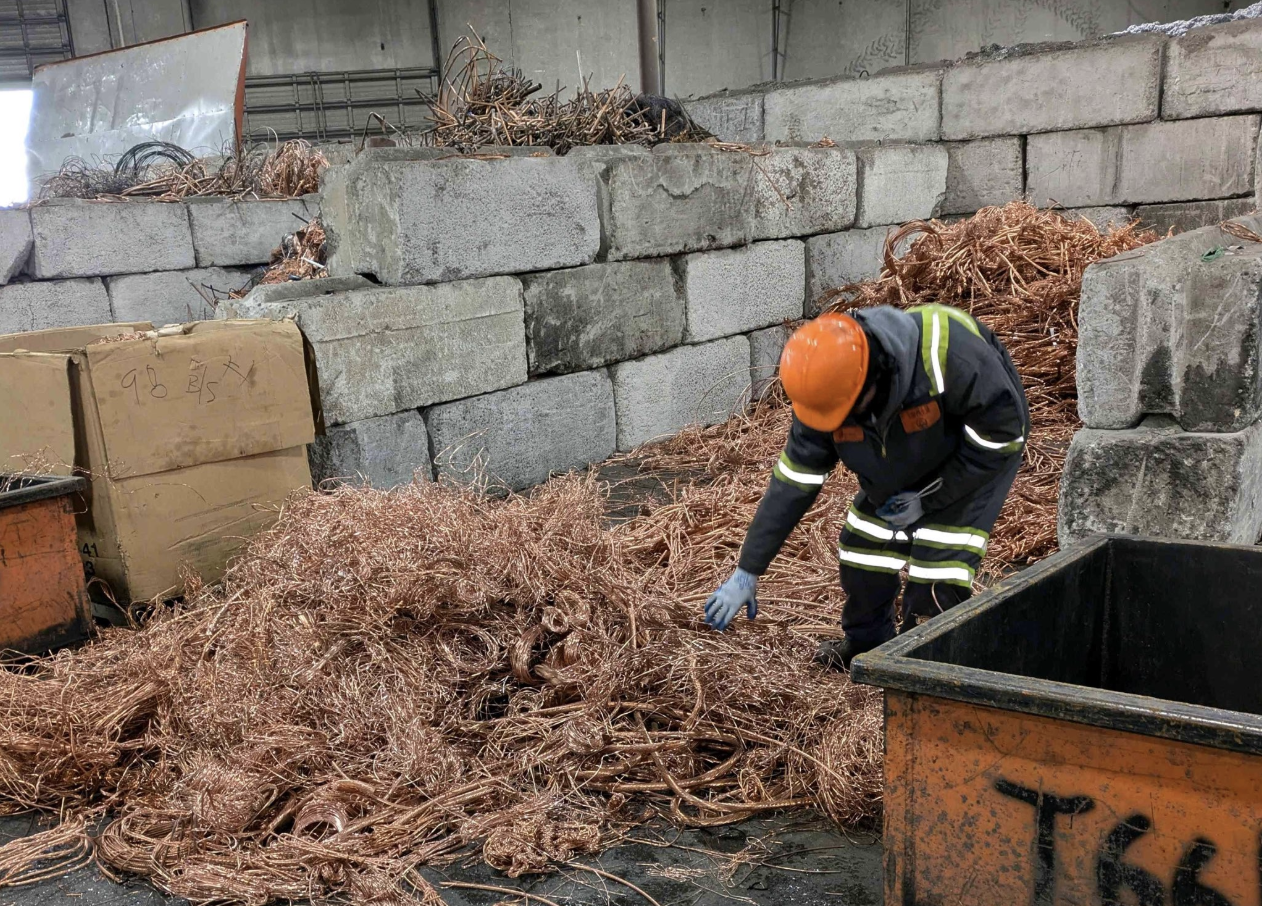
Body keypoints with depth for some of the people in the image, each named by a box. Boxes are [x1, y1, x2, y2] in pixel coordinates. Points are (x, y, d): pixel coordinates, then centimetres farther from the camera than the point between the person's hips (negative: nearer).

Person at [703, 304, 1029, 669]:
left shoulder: (946, 350, -43)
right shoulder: (827, 388, -24)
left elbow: (1002, 426, -28)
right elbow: (792, 484, -15)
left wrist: (929, 497, -23)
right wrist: (747, 571, -11)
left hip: (982, 452, -5)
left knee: (939, 572, -14)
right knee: (865, 549, 2)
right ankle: (866, 645, 28)